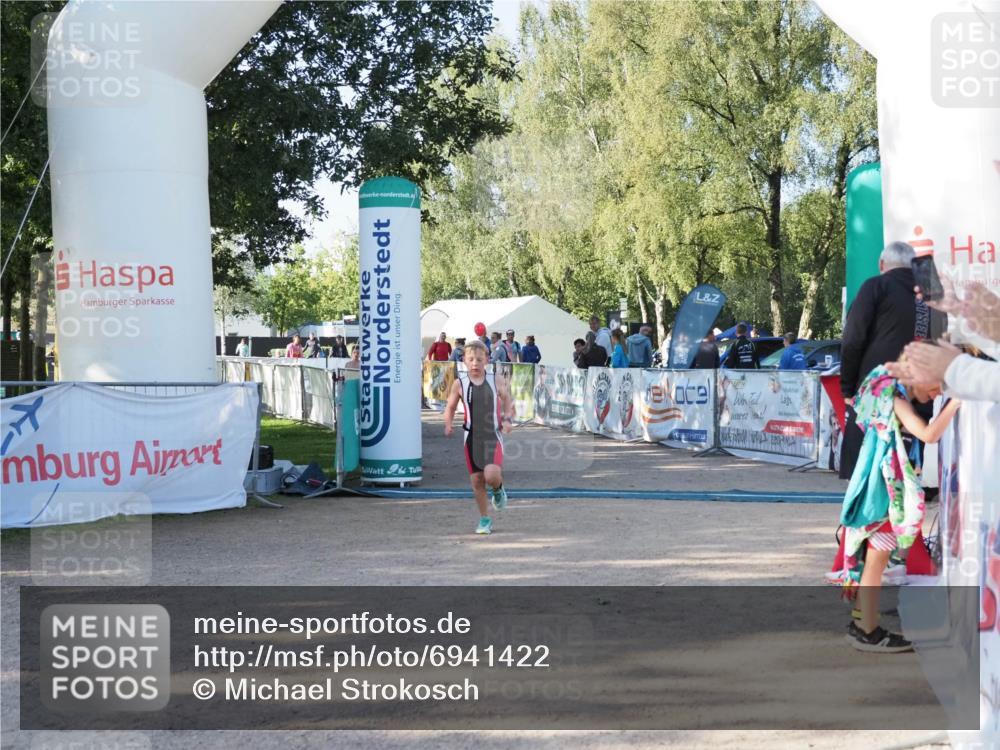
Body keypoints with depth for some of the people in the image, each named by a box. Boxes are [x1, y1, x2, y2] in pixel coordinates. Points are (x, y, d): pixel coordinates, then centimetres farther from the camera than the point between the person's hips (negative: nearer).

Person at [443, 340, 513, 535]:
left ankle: (498, 490, 17)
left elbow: (508, 402, 10)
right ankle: (485, 519, 24)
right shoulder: (459, 383, -2)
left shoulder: (495, 381, -2)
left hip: (493, 436, -1)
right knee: (476, 480, 5)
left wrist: (508, 419, -9)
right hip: (472, 437, 2)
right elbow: (450, 407, 8)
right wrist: (448, 424, -9)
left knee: (492, 475, -21)